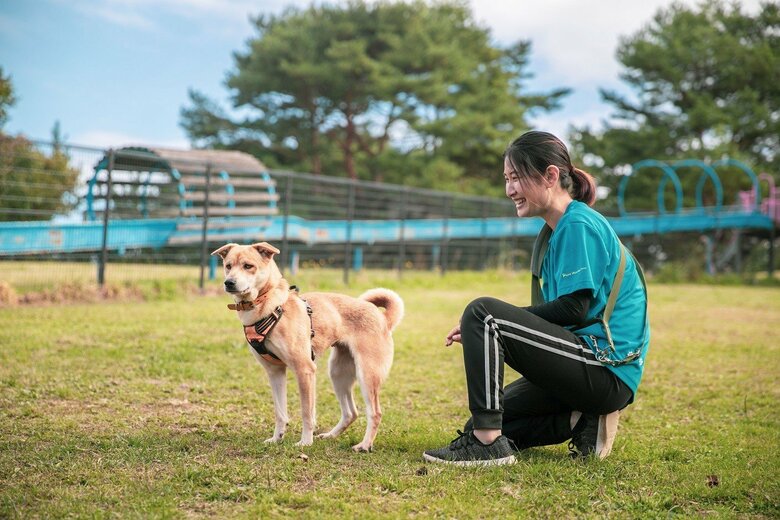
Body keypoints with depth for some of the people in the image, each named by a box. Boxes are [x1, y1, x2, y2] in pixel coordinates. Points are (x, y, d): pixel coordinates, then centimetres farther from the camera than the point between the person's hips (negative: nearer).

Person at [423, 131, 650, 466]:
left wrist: (490, 323, -10)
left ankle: (487, 444, -21)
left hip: (606, 372, -11)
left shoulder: (578, 224, -12)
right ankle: (583, 421, 6)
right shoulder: (564, 228, 17)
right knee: (483, 422, 16)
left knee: (482, 312, -21)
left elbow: (574, 309, -19)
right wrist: (483, 333, 5)